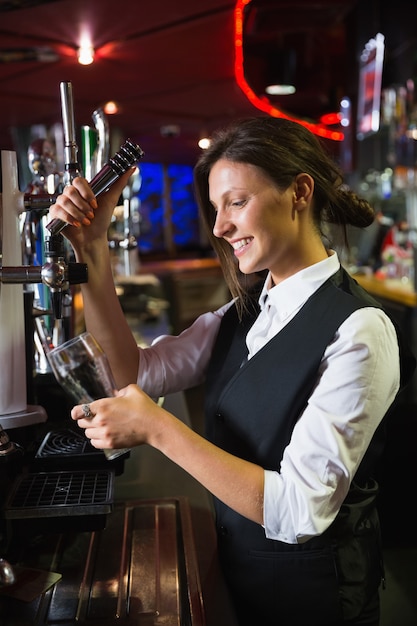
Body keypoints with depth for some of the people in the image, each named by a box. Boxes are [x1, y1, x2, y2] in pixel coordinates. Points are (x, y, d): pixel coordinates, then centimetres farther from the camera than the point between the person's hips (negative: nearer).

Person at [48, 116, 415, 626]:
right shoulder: (245, 313, -2)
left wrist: (156, 427, -29)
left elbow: (298, 511, -28)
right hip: (235, 570, 6)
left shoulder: (358, 330, -25)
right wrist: (93, 251, -12)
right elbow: (135, 376, -6)